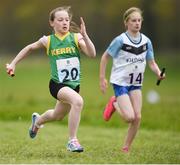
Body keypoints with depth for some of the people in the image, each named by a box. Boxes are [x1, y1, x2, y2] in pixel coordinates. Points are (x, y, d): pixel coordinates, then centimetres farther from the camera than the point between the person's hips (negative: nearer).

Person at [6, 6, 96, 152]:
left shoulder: (76, 38, -5)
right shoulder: (48, 41, -4)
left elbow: (92, 54, -18)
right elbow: (30, 48, 15)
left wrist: (84, 35, -29)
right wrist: (13, 63, 16)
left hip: (74, 84, 3)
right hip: (57, 84, -3)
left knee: (58, 116, 25)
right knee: (78, 101, -33)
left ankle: (38, 120, 61)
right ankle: (73, 140, -24)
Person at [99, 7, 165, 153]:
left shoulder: (146, 41, 0)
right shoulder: (120, 40, -13)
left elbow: (151, 62, 6)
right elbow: (105, 57, -3)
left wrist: (158, 73, -15)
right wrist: (102, 78, -5)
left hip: (136, 83, 5)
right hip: (120, 82, -5)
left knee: (138, 117, -6)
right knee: (129, 117, -16)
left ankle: (126, 147, 11)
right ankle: (114, 104, 15)